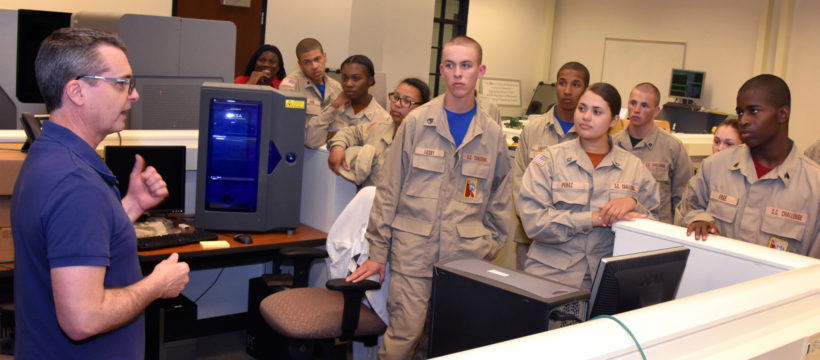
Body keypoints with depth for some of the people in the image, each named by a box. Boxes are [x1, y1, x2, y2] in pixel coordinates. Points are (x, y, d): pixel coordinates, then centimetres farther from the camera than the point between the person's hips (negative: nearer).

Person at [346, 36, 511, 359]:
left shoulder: (492, 133, 6)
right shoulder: (417, 122, 0)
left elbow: (499, 198, 15)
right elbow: (389, 189, 2)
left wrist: (490, 248, 9)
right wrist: (377, 251, 1)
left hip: (466, 255, 2)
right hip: (413, 249, -2)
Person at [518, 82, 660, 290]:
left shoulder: (634, 167, 12)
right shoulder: (549, 159, 5)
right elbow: (532, 220, -7)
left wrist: (633, 204, -8)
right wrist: (595, 218, -12)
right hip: (550, 276, -2)